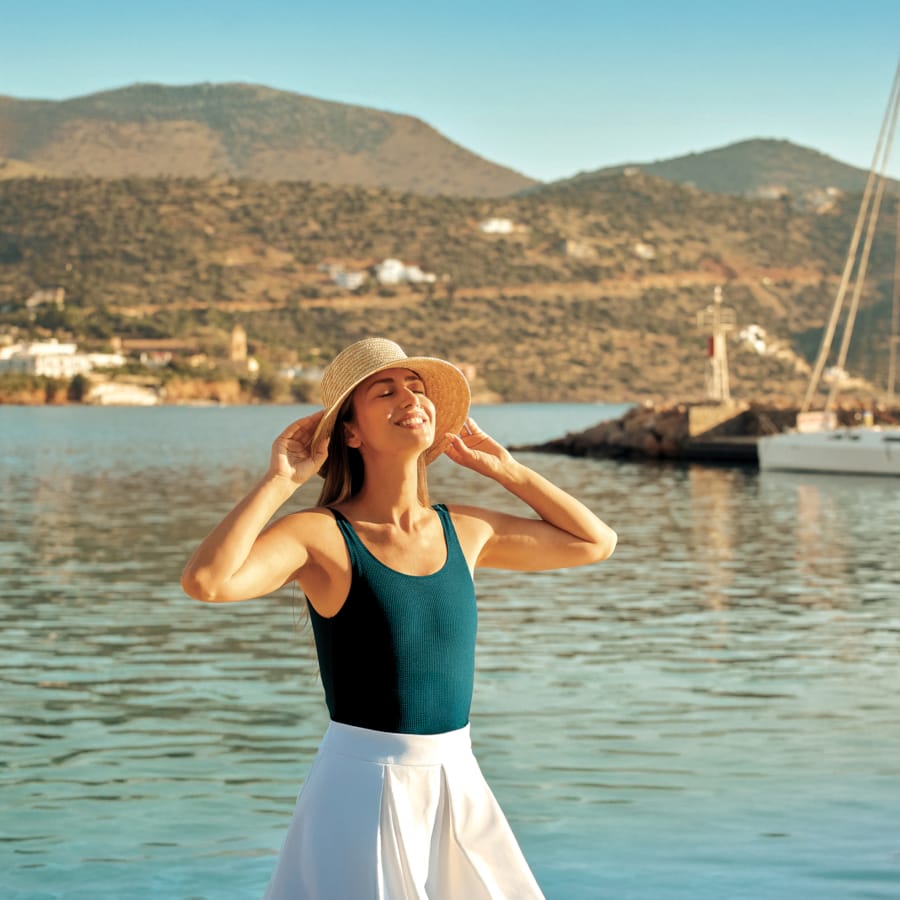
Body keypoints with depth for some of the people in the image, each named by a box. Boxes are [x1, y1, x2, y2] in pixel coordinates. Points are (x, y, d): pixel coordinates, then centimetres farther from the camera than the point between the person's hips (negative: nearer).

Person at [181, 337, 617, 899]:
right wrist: (280, 482, -17)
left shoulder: (464, 531, 6)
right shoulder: (322, 536, -10)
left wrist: (504, 469, 13)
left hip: (460, 789, 5)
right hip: (363, 787, -5)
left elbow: (596, 542, 18)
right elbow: (206, 582, -28)